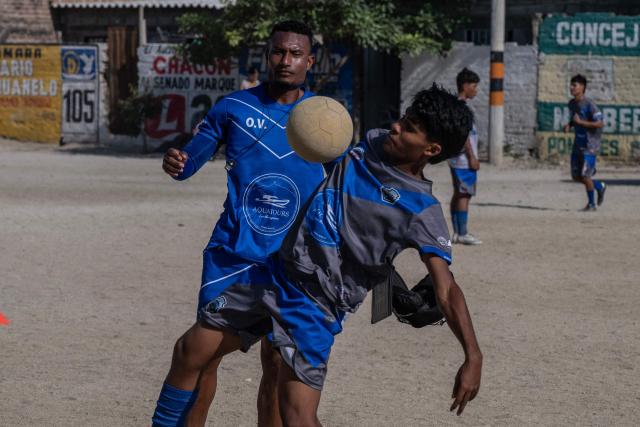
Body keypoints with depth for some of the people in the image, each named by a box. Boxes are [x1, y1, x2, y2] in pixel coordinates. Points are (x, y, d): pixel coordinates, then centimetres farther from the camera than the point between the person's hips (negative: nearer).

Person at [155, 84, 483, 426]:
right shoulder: (373, 142, 3)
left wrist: (472, 356, -32)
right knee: (190, 353, 8)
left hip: (316, 305, -7)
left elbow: (446, 289, -22)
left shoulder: (422, 213, -17)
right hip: (276, 269, 7)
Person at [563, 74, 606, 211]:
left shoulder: (589, 105, -17)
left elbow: (600, 123, -19)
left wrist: (581, 122, -23)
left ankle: (591, 204, 10)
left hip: (589, 145, -8)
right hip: (578, 144, 8)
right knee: (576, 176, 8)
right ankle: (599, 186, 31)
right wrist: (569, 125, 2)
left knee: (585, 175, -7)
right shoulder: (572, 103, 7)